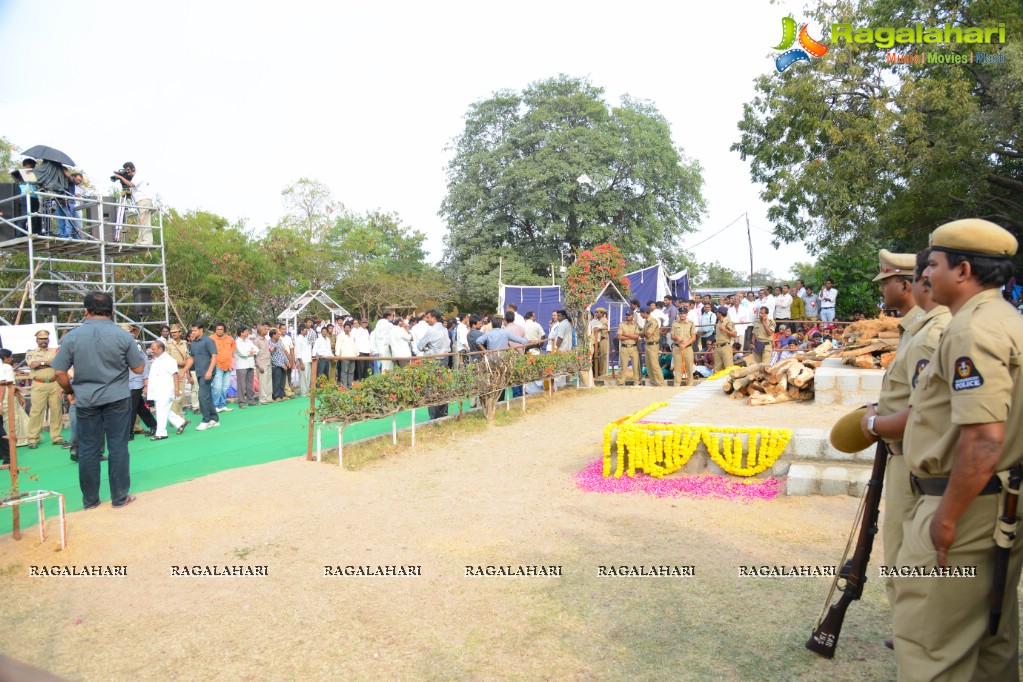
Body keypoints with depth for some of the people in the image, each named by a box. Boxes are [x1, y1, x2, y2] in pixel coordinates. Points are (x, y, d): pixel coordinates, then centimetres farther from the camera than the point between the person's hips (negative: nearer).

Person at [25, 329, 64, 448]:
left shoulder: (55, 351, 14)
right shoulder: (31, 352, 10)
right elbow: (32, 364, -10)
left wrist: (41, 363, -8)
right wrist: (49, 362, -5)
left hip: (55, 384, 2)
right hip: (39, 385, -1)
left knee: (56, 411, 2)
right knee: (36, 412, -4)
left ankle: (56, 437, 8)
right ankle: (33, 439, 0)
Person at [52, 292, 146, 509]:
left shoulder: (72, 336, -4)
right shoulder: (123, 336, -7)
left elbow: (60, 373, -3)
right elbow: (138, 368, -2)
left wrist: (70, 391, 15)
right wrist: (141, 354, 17)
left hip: (85, 401, 1)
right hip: (117, 399, -1)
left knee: (87, 450, 10)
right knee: (118, 448, 6)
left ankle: (90, 500, 20)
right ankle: (120, 497, 12)